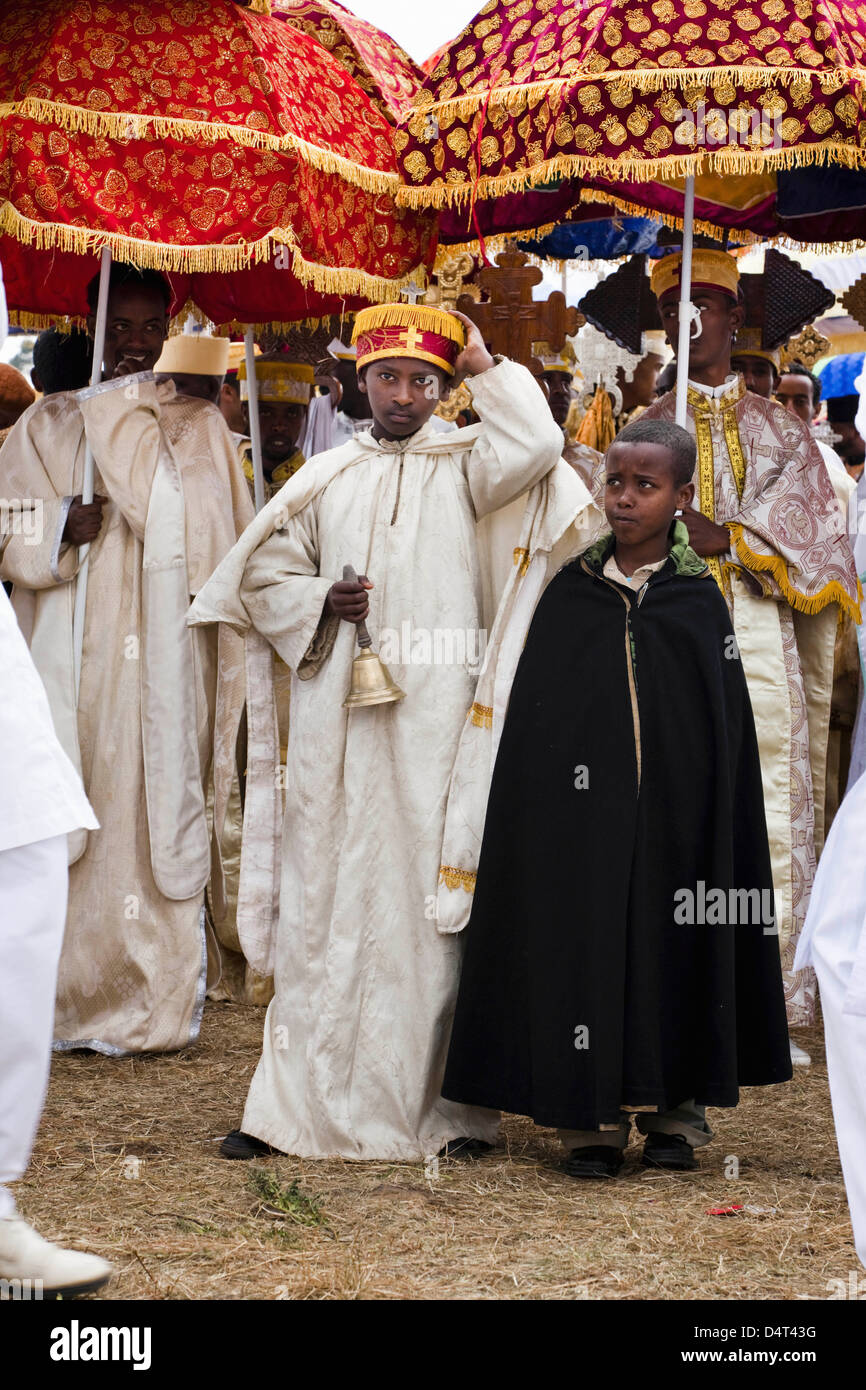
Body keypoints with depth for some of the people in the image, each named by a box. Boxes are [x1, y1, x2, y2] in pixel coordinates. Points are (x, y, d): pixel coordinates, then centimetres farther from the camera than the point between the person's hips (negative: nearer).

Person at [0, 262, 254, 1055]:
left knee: (165, 810, -3)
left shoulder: (202, 430, 13)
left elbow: (236, 546, 11)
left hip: (171, 656, 0)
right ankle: (67, 998, 2)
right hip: (77, 656, 0)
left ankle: (162, 1003, 3)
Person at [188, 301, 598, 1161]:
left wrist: (484, 366, -2)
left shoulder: (464, 466, 8)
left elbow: (535, 447, -12)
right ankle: (296, 1101, 3)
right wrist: (321, 603, -3)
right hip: (340, 717, 2)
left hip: (438, 712, -1)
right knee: (327, 892, 0)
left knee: (436, 888, -3)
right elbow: (262, 578, 15)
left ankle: (445, 1102, 3)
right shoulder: (325, 480, 14)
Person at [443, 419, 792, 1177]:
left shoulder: (699, 601, 2)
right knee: (586, 947, -1)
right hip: (579, 818, 0)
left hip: (673, 821, 0)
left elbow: (726, 732, 3)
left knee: (673, 948, 6)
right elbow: (532, 717, 4)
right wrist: (538, 819, -3)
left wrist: (706, 828, -3)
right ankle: (594, 1120, 6)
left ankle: (674, 1111, 18)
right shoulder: (570, 595, 4)